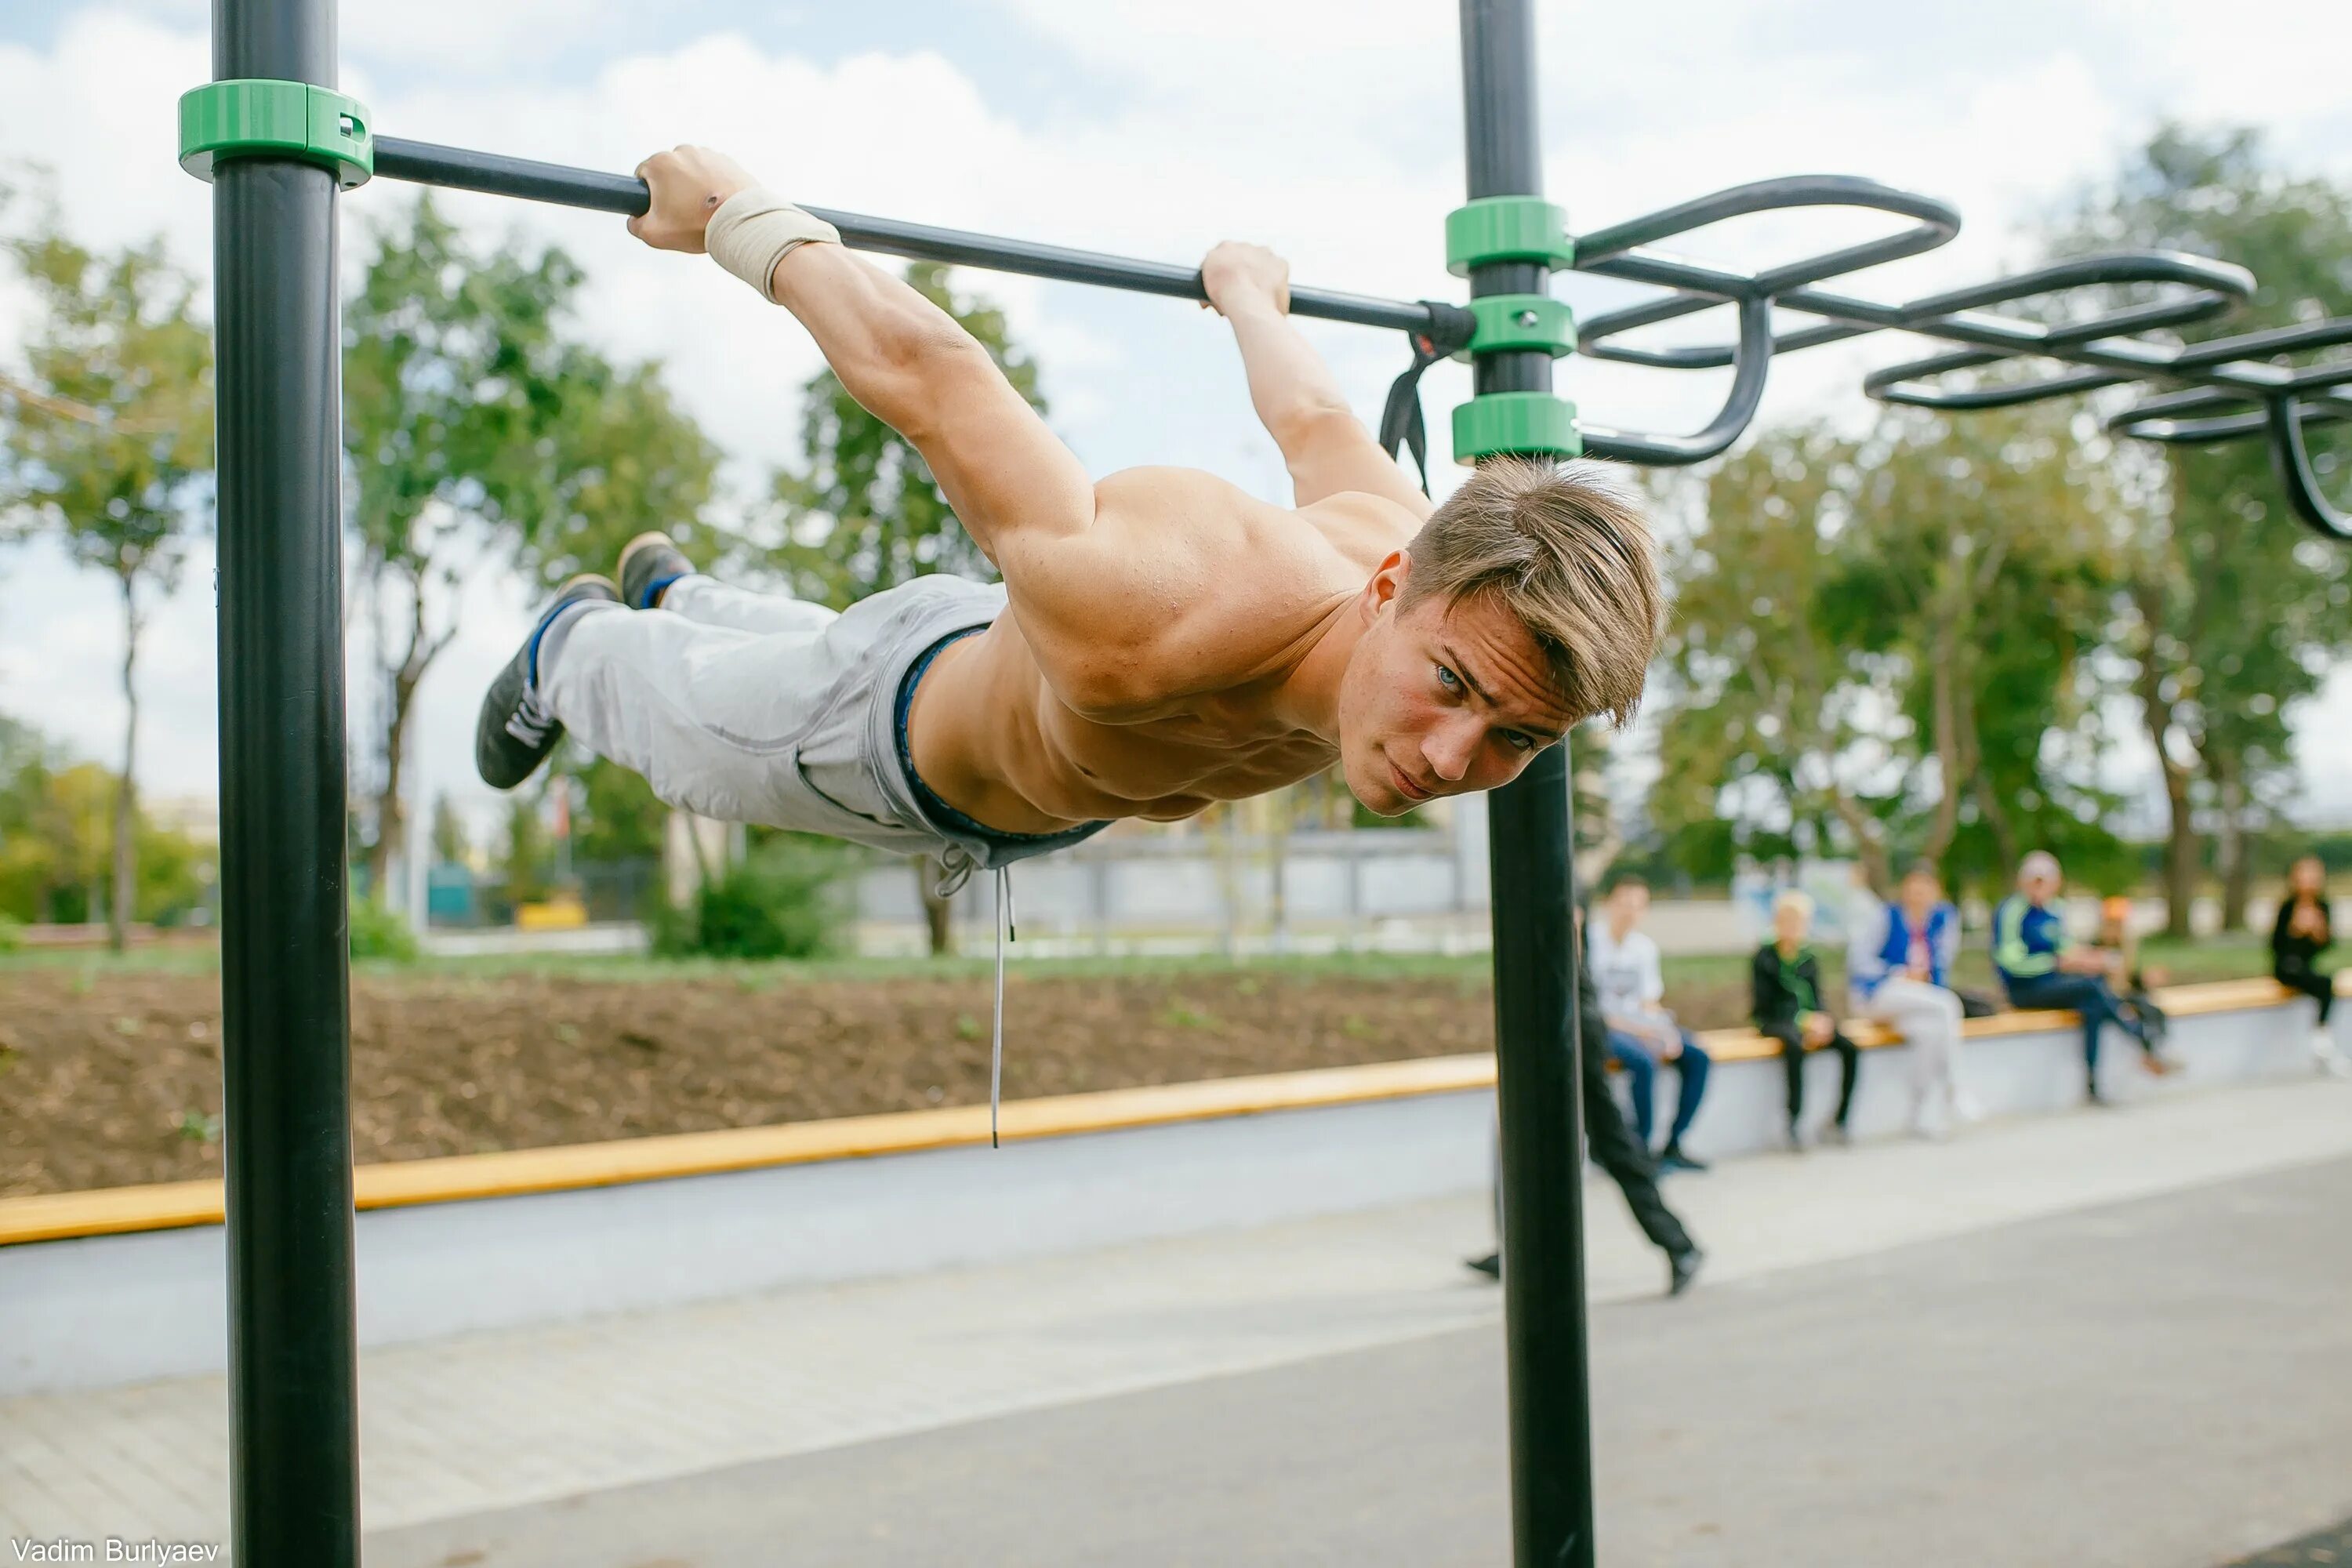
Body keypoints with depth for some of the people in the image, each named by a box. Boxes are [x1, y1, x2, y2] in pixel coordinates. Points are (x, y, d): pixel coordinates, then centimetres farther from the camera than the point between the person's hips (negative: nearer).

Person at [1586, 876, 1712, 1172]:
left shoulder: (1644, 945, 9)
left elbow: (1649, 1002, 10)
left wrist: (1665, 1031, -12)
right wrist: (1637, 1031, -21)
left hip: (1638, 1023, 7)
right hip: (1599, 1026, -7)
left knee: (1697, 1058, -10)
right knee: (1643, 1059, -33)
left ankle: (1672, 1146, -5)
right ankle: (1641, 1150, -21)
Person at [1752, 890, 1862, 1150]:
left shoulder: (1809, 958, 14)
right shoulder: (1765, 958, -2)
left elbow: (1817, 998, 13)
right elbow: (1765, 1003, -8)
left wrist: (1822, 1019, -10)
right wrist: (1803, 1019, -18)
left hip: (1809, 1020, 5)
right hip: (1776, 1022, -5)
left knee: (1850, 1048, -19)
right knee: (1794, 1046, -38)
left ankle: (1838, 1121, -10)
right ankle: (1795, 1125, -35)